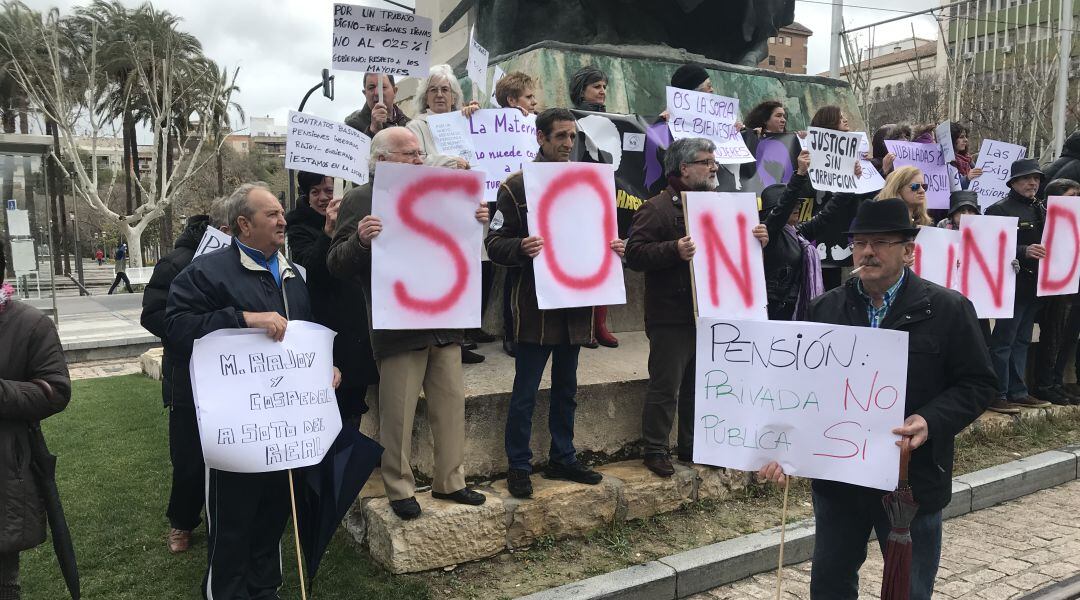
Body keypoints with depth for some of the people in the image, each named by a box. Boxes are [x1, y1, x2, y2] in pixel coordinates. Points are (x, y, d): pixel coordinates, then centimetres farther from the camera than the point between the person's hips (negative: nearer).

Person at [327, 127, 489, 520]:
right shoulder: (359, 201, -5)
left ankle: (450, 481, 27)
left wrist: (476, 224, 0)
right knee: (397, 416, 4)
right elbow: (336, 266, -8)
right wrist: (360, 240, -28)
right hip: (398, 327, -5)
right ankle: (399, 490, 21)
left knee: (451, 406, 12)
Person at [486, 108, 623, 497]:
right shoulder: (517, 186, -5)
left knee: (566, 389, 16)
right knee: (525, 393, 3)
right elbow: (495, 243, -8)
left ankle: (563, 459, 29)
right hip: (536, 306, -5)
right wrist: (521, 248, -28)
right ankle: (519, 467, 16)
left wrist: (611, 247, -1)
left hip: (575, 304, 5)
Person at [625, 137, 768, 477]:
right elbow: (634, 254, -17)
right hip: (671, 318, -7)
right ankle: (655, 450, 12)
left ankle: (692, 446, 29)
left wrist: (755, 241, 6)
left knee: (699, 385, 15)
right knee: (665, 386, -1)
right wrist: (675, 250, -29)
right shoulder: (657, 208, -8)